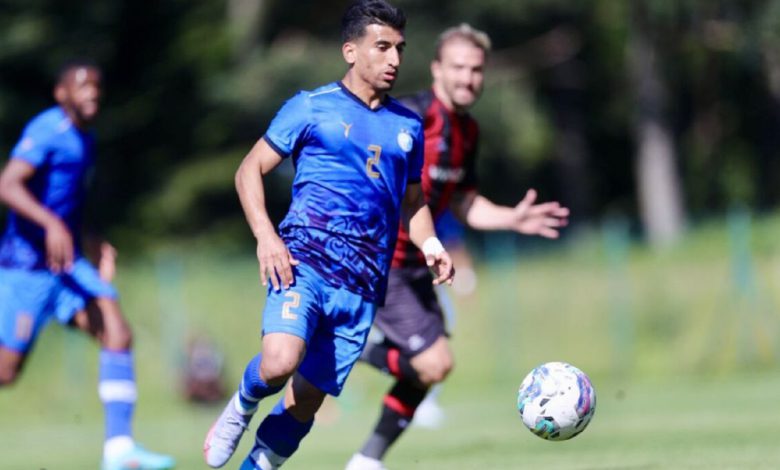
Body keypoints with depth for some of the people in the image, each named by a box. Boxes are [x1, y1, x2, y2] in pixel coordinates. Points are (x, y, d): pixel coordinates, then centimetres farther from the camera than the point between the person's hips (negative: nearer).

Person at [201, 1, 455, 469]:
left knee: (306, 400, 3)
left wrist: (431, 246, 7)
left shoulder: (408, 126, 17)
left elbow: (412, 202, 28)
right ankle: (241, 408, 7)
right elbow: (251, 169, 5)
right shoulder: (312, 107, 3)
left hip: (362, 288, 4)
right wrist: (265, 235, -10)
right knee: (279, 364, -27)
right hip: (305, 263, -4)